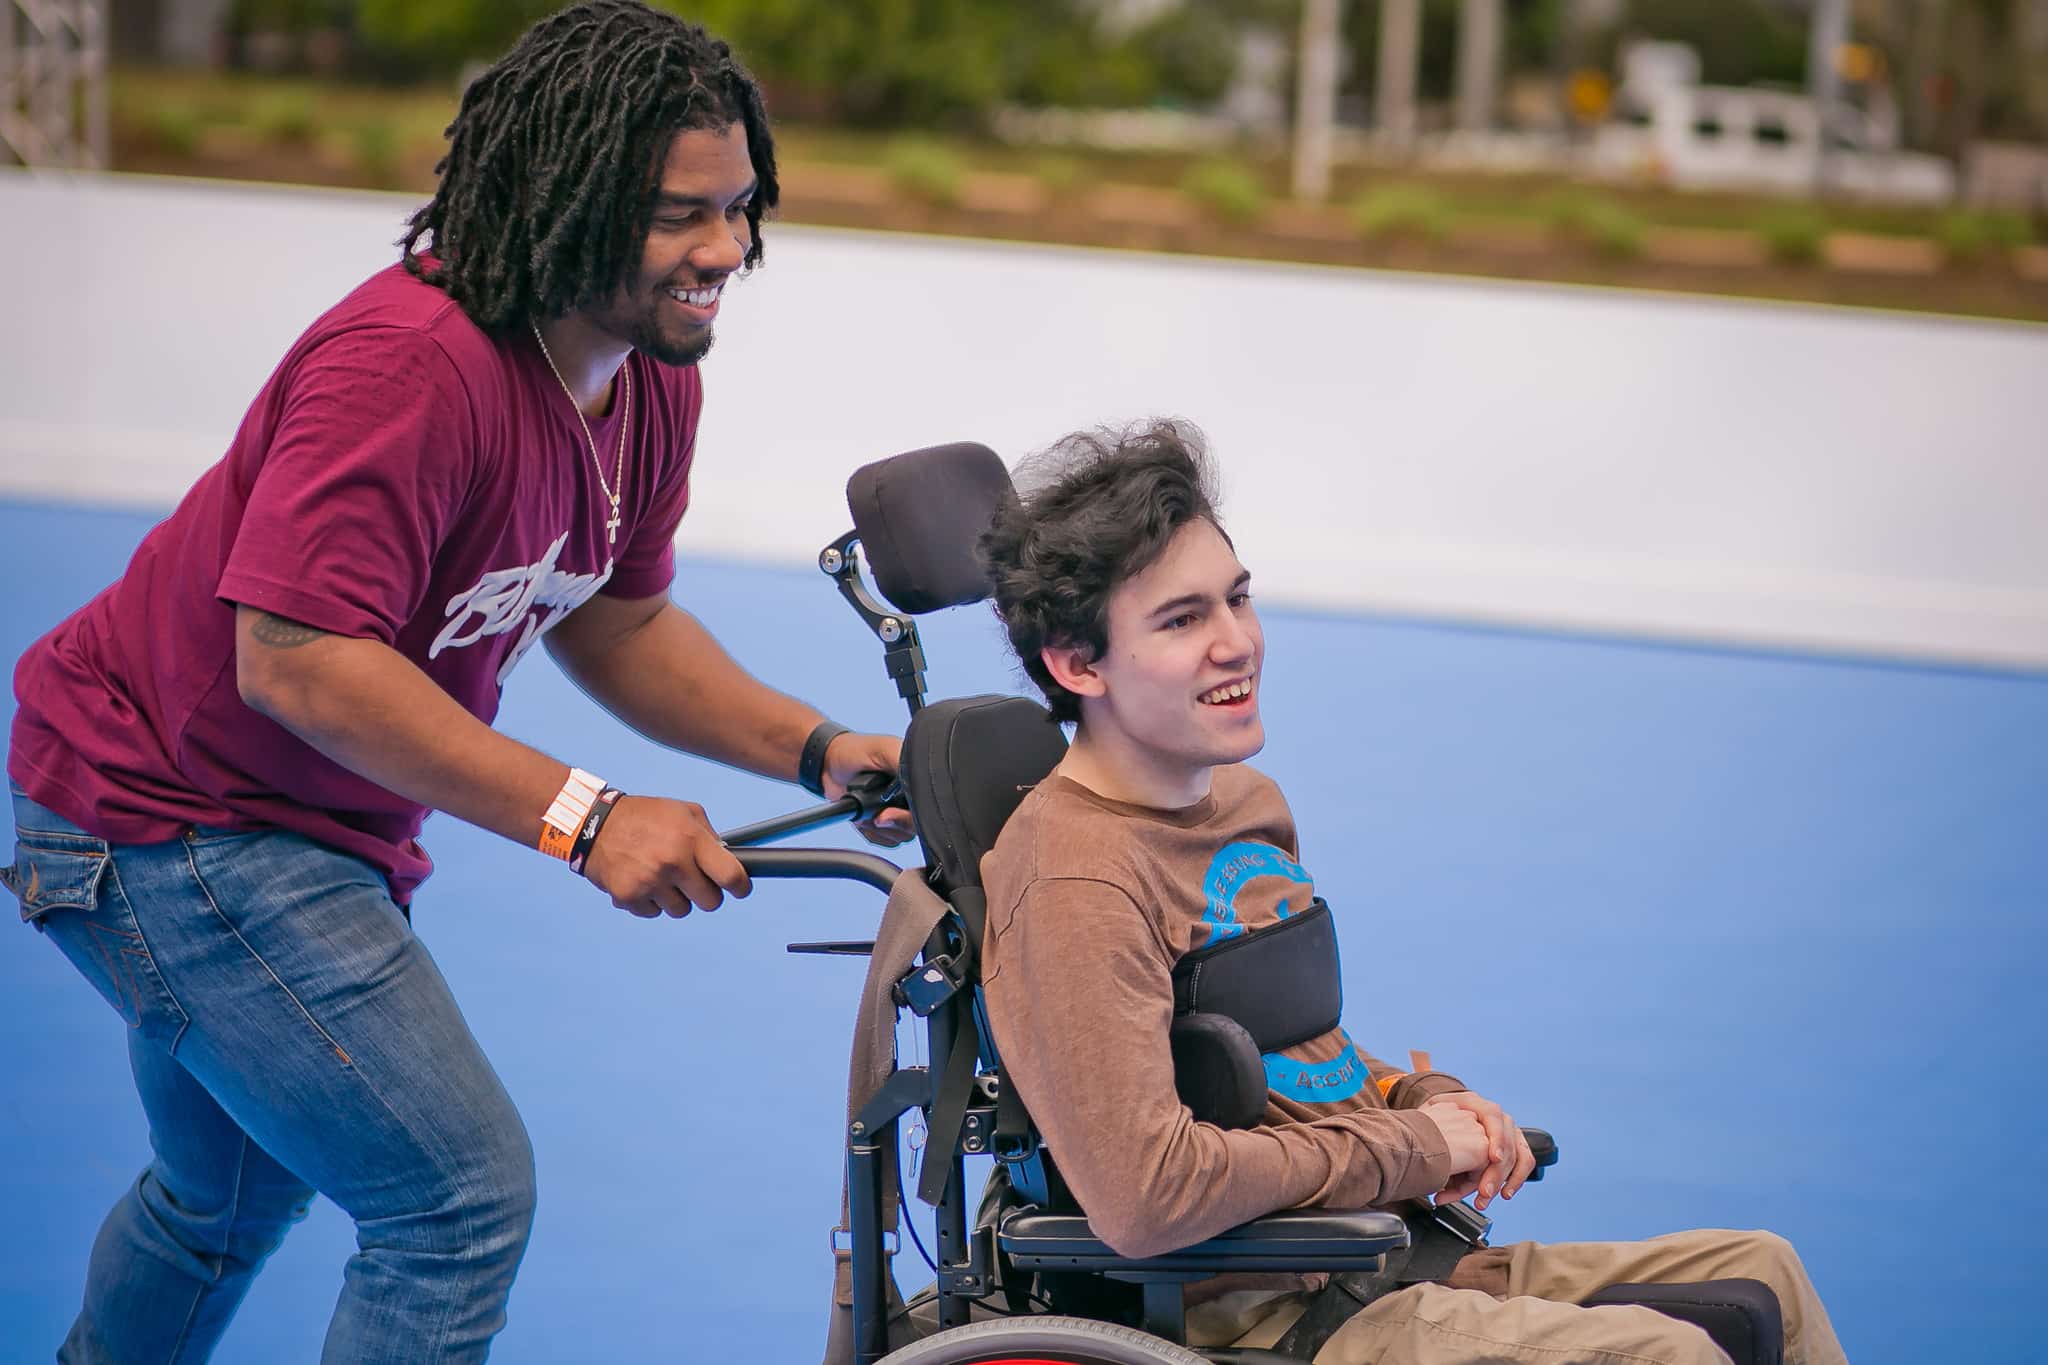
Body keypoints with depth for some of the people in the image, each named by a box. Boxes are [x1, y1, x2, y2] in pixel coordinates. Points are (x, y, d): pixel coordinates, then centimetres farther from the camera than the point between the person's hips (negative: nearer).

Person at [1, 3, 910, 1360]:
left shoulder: (653, 384, -1)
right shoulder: (413, 363, -31)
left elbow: (614, 621, 9)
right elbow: (298, 658, -35)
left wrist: (818, 750, -6)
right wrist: (582, 816, -36)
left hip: (316, 827, 10)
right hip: (169, 825, -10)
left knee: (234, 1193, 29)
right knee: (464, 1193, -14)